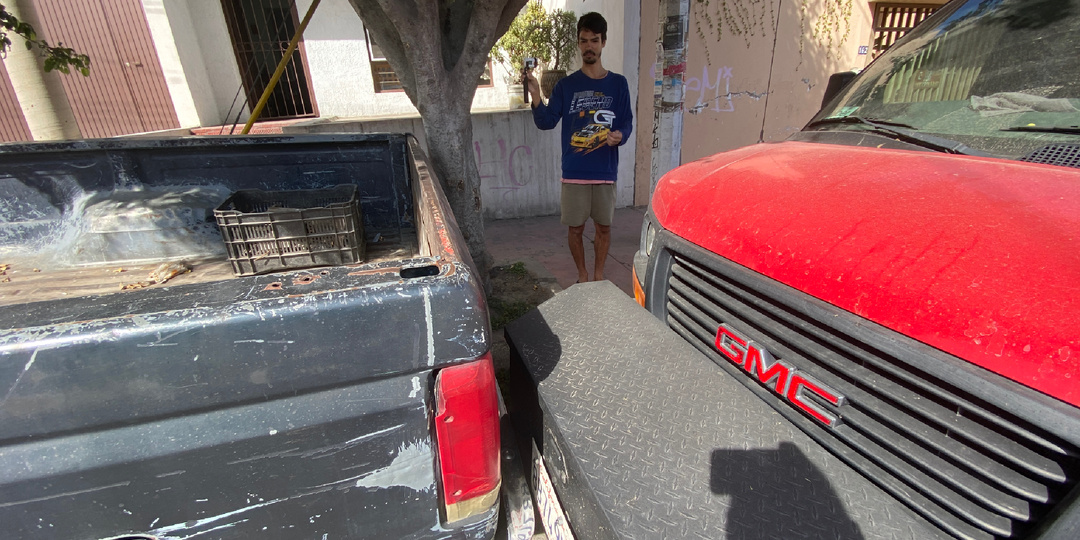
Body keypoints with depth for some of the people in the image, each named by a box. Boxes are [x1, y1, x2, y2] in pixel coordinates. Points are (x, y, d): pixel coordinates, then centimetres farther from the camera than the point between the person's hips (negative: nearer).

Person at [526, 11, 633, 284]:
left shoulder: (618, 83, 5)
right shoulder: (566, 85, 3)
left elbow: (627, 121, 4)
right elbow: (546, 121, -5)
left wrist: (620, 135, -18)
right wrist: (536, 97, -23)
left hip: (605, 171, 1)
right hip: (574, 172, -1)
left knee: (604, 227, 10)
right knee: (575, 228, 6)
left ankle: (599, 274, 30)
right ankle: (582, 276, 27)